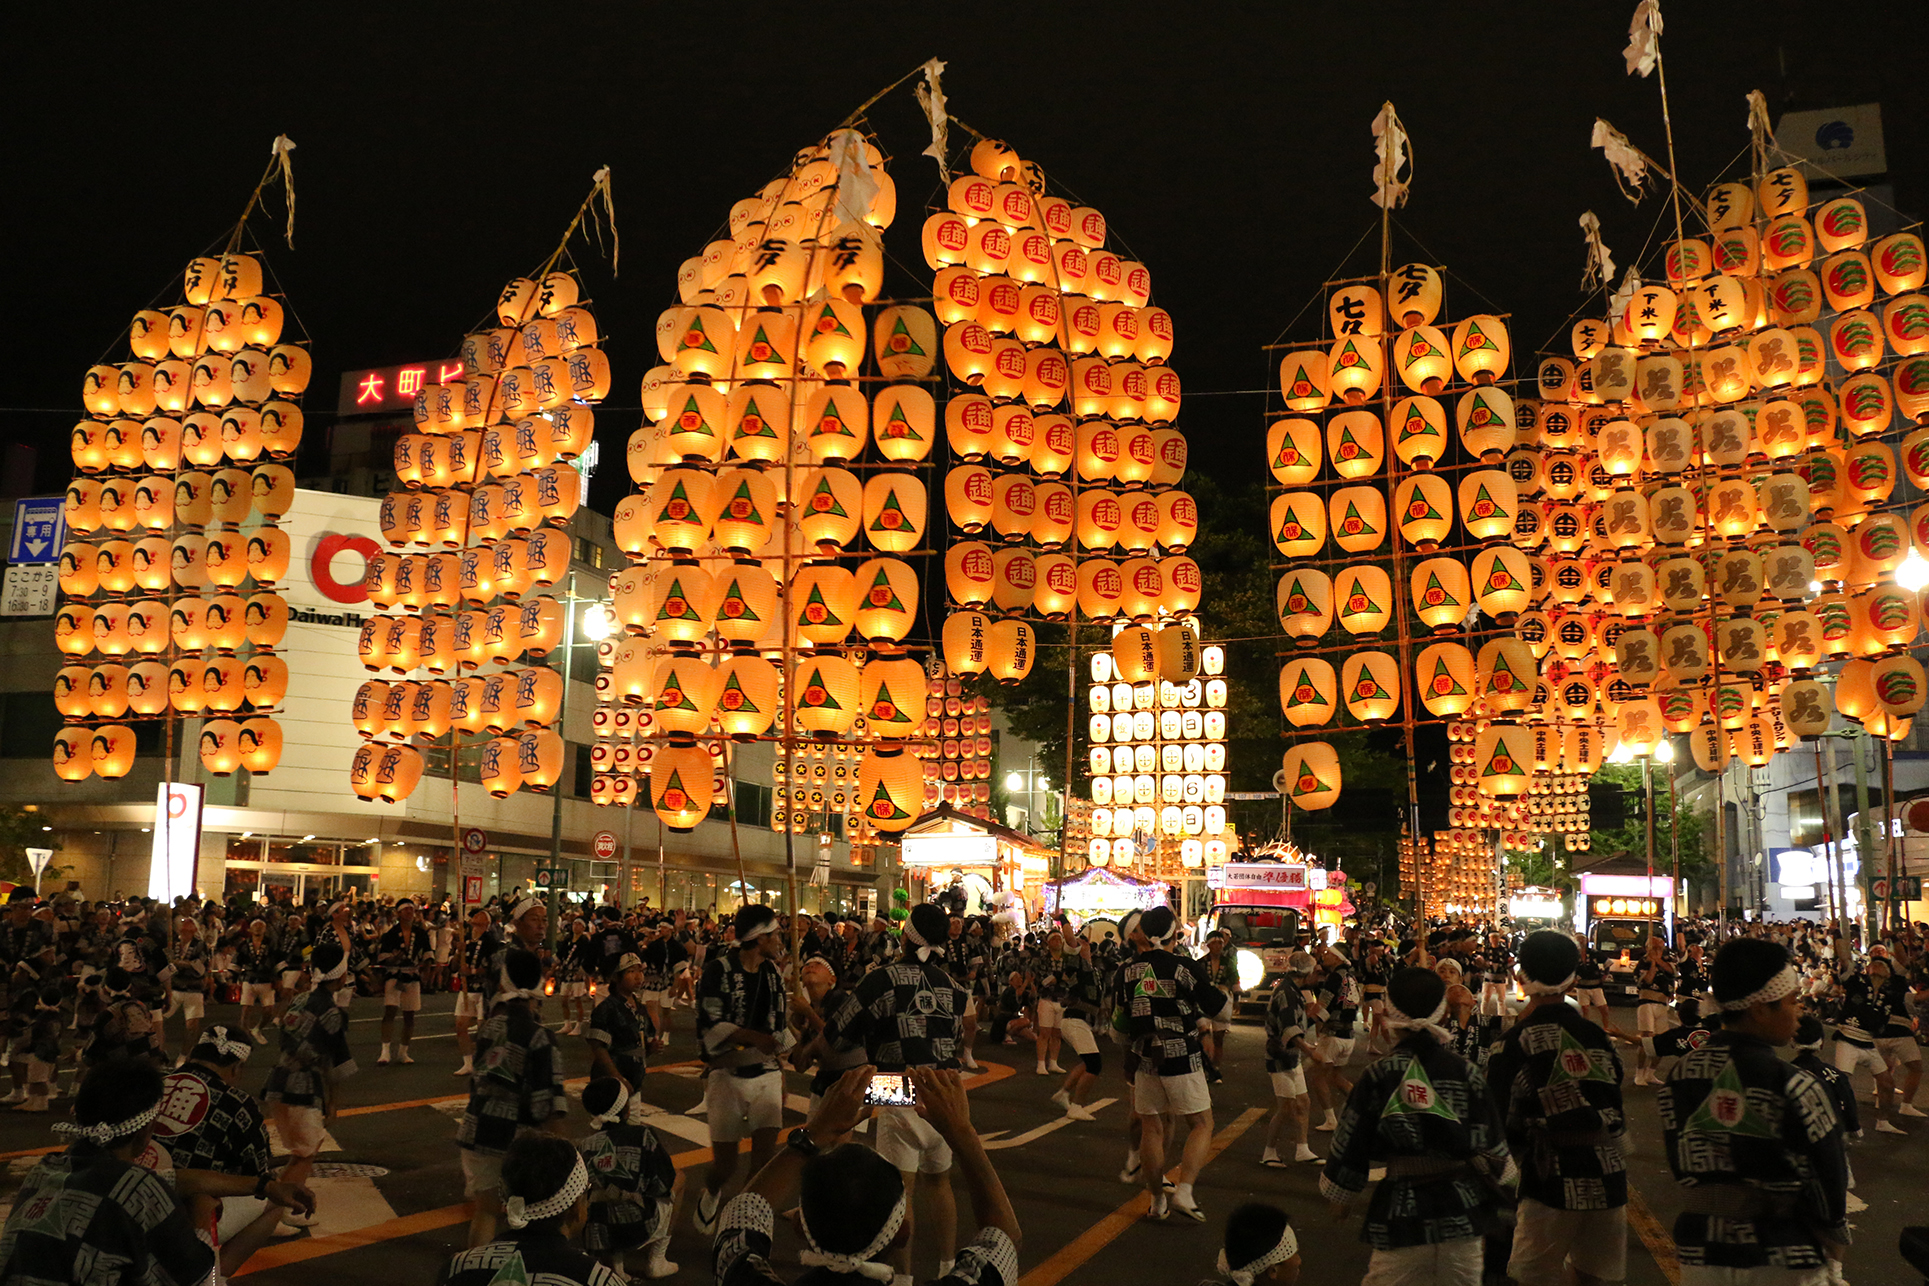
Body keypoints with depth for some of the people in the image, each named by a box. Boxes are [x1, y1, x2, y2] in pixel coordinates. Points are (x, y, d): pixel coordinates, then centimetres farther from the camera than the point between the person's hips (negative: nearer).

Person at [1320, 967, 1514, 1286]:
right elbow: (1494, 1146, 6)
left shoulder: (1377, 1077, -8)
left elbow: (1349, 1147, -3)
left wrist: (1340, 1197, 13)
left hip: (1402, 1213, -3)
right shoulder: (1466, 1073, -1)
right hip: (1462, 1210, 3)